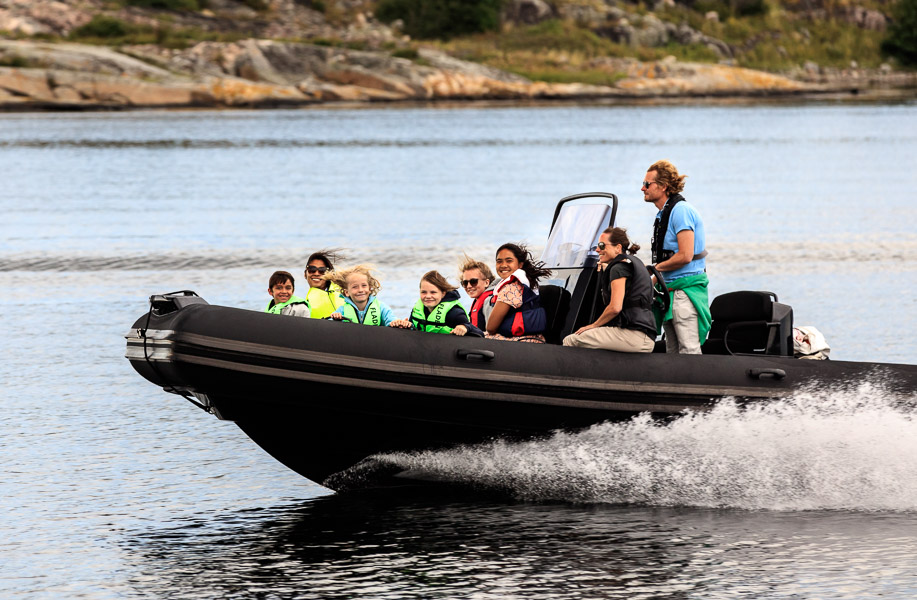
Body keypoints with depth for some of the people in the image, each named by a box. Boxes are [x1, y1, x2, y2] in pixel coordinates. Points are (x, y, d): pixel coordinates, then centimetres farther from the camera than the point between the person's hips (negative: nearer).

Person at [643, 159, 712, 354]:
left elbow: (685, 256, -21)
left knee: (689, 350, -13)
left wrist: (655, 268, -9)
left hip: (686, 287, -10)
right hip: (671, 288, 10)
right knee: (673, 351, 11)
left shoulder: (681, 210, -15)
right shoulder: (664, 213, 17)